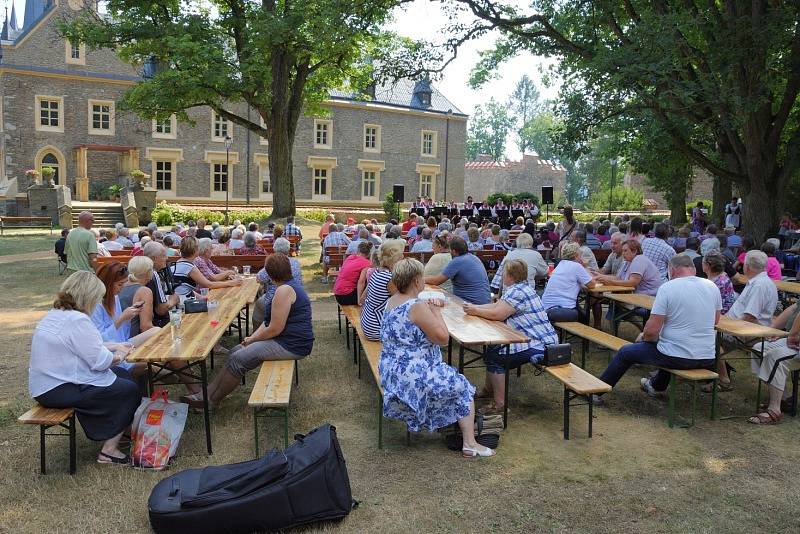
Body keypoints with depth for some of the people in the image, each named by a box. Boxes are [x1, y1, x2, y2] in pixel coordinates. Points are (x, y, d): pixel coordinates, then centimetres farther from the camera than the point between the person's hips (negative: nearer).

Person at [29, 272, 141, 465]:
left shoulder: (55, 314, 8)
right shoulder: (77, 320, -23)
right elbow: (99, 361, -21)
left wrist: (113, 348, 11)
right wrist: (117, 356, -1)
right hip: (59, 391, -10)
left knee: (123, 375, 16)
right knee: (129, 390, -4)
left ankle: (113, 431, 23)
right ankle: (109, 450, 2)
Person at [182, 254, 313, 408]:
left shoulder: (284, 290, -20)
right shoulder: (291, 285, 15)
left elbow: (275, 329, -21)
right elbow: (270, 321, 16)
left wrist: (253, 339, -4)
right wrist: (253, 337, 5)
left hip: (291, 345, -10)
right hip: (290, 340, 10)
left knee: (238, 359, -10)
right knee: (237, 351, 8)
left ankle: (210, 398, 5)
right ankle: (210, 392, 9)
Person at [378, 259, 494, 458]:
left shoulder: (391, 301, 5)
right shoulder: (417, 306, -23)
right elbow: (443, 337, -20)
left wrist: (431, 309, 9)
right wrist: (436, 311, -7)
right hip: (413, 376, -9)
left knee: (455, 380, 29)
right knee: (463, 388, 11)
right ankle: (469, 444, 11)